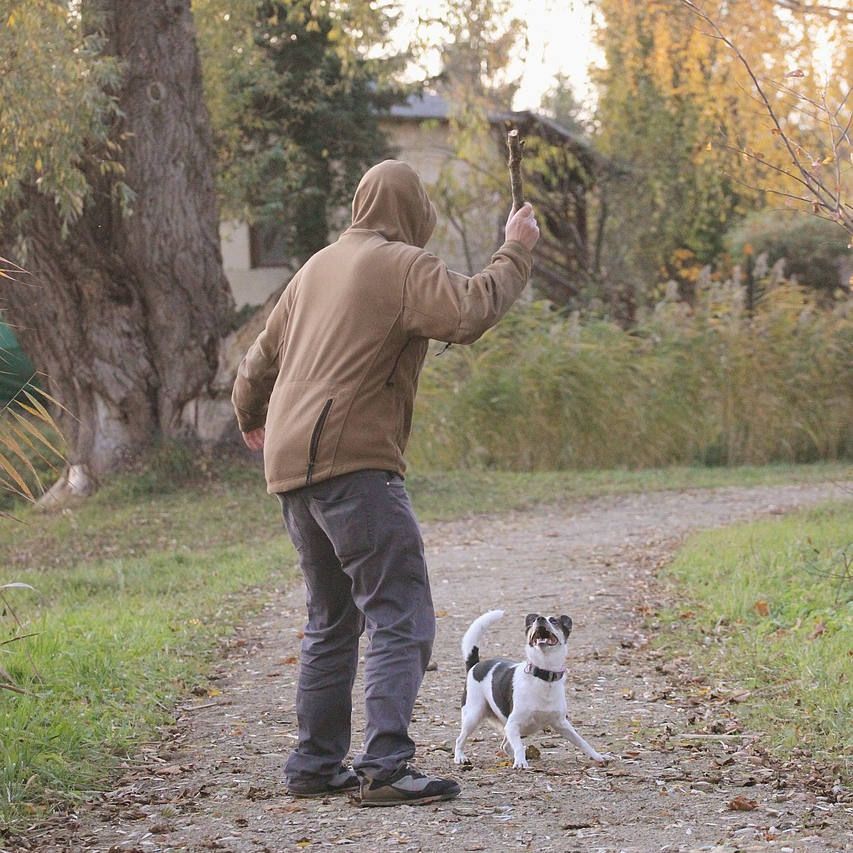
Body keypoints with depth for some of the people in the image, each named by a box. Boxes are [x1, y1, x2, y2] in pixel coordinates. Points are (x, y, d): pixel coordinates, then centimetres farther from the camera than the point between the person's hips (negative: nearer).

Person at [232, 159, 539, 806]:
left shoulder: (318, 266, 20)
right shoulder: (403, 266, -5)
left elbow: (262, 357, 29)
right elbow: (470, 313, -21)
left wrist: (251, 418, 48)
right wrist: (516, 252, -6)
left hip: (291, 464, 9)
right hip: (353, 463, -9)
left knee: (333, 619, 18)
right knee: (403, 620, -10)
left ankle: (316, 765, 19)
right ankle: (386, 766, -19)